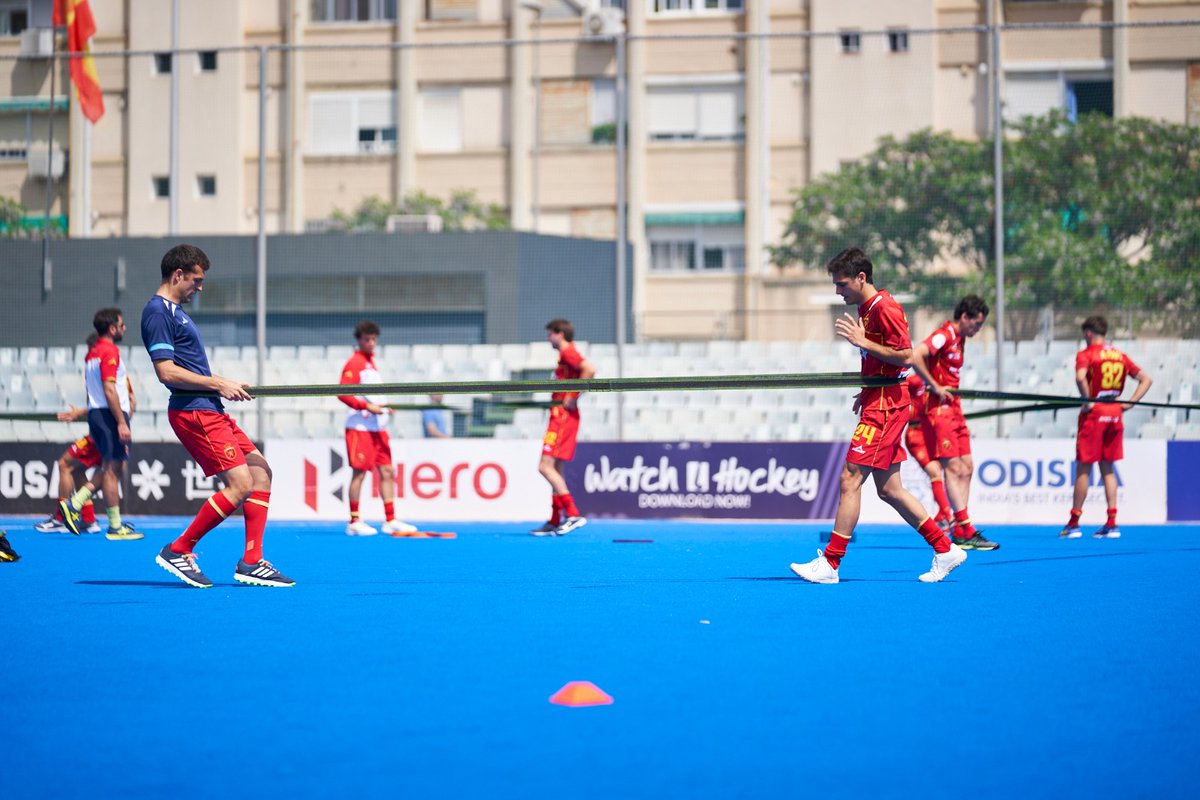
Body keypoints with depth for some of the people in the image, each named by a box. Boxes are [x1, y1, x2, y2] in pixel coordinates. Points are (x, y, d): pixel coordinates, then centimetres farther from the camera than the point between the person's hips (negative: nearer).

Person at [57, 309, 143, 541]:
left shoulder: (92, 352, 17)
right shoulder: (110, 351, -12)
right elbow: (109, 390, -20)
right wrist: (122, 423, -20)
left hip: (95, 413, 9)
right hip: (110, 415, -9)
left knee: (110, 468, 15)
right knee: (113, 468, -6)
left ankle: (73, 504, 6)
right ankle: (115, 527, -4)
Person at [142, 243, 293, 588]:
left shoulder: (175, 310, 19)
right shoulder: (158, 312, -12)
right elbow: (166, 371, -20)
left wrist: (223, 384, 13)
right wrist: (218, 384, -15)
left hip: (209, 410, 11)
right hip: (193, 413, -11)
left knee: (260, 470, 9)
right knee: (240, 484, -15)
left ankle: (251, 562, 7)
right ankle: (177, 551, -6)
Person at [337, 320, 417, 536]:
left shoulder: (371, 363, 17)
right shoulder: (354, 364, -9)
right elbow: (343, 394, -18)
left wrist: (384, 408, 13)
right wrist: (366, 406, -22)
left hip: (377, 427, 9)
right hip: (360, 427, -9)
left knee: (387, 471, 6)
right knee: (359, 472, -6)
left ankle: (390, 520, 8)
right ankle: (354, 522, -1)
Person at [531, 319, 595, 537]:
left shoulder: (568, 352, -11)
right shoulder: (565, 354, 18)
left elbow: (589, 370, -26)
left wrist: (572, 398, -22)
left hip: (563, 416, -10)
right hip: (561, 417, 10)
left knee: (546, 466, -14)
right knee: (555, 469, 12)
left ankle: (573, 514, -18)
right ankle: (555, 522, 15)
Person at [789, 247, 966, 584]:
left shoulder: (884, 307, -14)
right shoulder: (866, 308, 16)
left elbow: (906, 356, -19)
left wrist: (862, 341, -19)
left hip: (885, 407, -10)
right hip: (877, 404, 10)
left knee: (851, 479, -11)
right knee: (889, 489, 10)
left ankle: (830, 563, -10)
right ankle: (945, 549, 16)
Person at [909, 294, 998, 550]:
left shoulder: (959, 338, 16)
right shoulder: (945, 335, -13)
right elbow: (915, 356, -26)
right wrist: (935, 387, -21)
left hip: (952, 408, 10)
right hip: (938, 408, -10)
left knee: (966, 467, 7)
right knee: (954, 468, -11)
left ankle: (960, 531, 9)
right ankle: (965, 531, -12)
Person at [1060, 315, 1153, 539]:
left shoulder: (1086, 354, -6)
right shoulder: (1120, 356, 11)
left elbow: (1080, 377, -27)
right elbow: (1147, 379, 12)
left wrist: (1088, 401, -16)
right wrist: (1129, 403, 5)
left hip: (1094, 414, -5)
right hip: (1114, 415, 5)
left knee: (1083, 468, 2)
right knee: (1107, 469, 12)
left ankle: (1074, 523, 6)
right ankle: (1111, 523, 7)